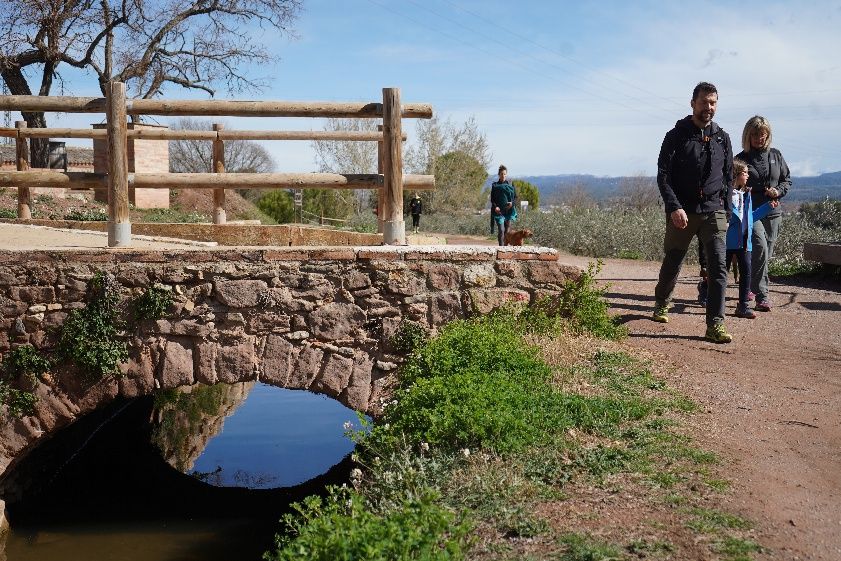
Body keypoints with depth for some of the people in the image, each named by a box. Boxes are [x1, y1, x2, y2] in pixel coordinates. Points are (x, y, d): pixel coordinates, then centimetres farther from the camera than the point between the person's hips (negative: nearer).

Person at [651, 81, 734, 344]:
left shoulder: (722, 138, 10)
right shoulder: (676, 136, 0)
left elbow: (728, 175, 18)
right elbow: (663, 176, -7)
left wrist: (724, 205, 10)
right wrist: (675, 207, -19)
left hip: (713, 212, 2)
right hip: (681, 212, -2)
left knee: (718, 267, -11)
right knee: (672, 263, 12)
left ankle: (715, 326, -10)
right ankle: (661, 303, 39)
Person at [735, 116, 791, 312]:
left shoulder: (775, 155, 10)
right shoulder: (741, 159, 0)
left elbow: (787, 179, 17)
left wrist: (779, 191, -2)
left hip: (773, 212, 5)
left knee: (766, 254, 9)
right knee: (760, 248, -22)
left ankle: (749, 287, 29)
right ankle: (762, 295, -19)